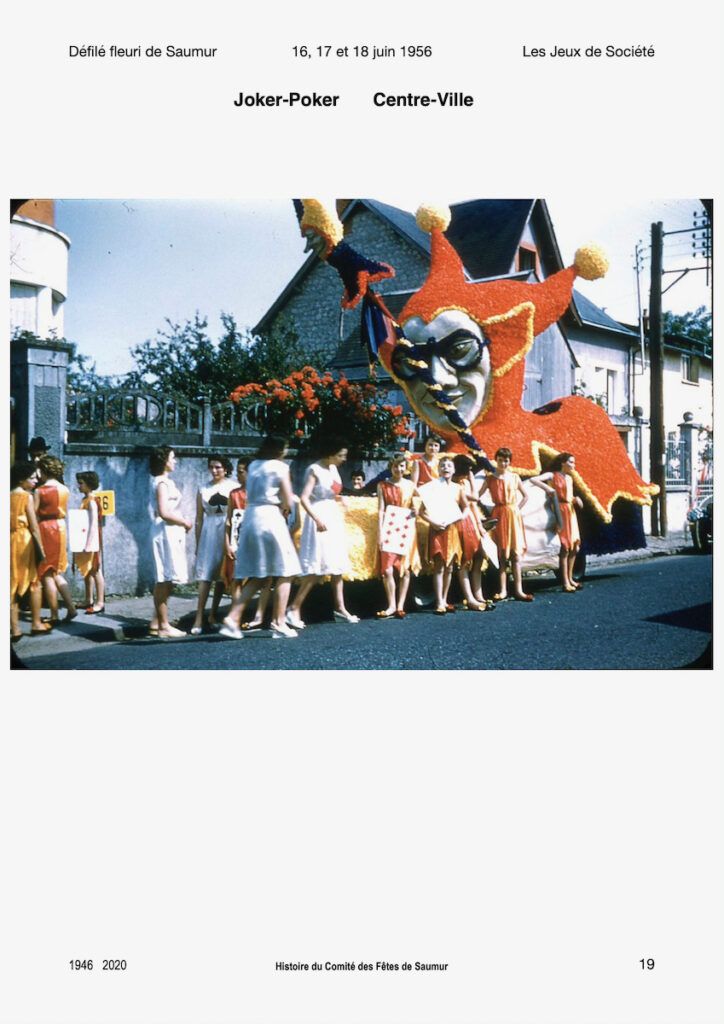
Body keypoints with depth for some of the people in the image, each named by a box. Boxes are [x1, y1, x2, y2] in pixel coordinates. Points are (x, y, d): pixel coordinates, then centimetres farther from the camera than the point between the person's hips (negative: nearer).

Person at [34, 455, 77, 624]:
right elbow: (65, 513, 10)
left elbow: (34, 515, -10)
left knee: (47, 573, 2)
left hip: (45, 528, -5)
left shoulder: (39, 490, -9)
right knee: (57, 572, 17)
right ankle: (71, 608, 7)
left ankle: (54, 616, 3)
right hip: (61, 528, 5)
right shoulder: (64, 489, 5)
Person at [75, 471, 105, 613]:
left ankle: (100, 603, -4)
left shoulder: (92, 501, -14)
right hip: (85, 541, 9)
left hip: (92, 541, -9)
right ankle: (89, 600, 22)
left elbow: (94, 524, -19)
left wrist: (89, 545, -21)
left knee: (95, 571, -6)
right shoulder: (85, 500, 13)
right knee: (86, 571, 14)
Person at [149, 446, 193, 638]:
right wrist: (184, 522, -9)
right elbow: (164, 512, -20)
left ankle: (157, 623, 16)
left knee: (165, 581, 12)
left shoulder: (164, 481, 17)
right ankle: (163, 626, -2)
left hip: (171, 532, 10)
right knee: (165, 580, -6)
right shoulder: (163, 482, -12)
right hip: (166, 532, -10)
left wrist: (182, 522, 8)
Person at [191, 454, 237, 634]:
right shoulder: (203, 489, 7)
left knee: (222, 576, 7)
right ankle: (199, 618, -8)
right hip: (208, 533, 0)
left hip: (228, 533, 0)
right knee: (205, 575, -7)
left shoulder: (233, 487, 0)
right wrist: (197, 543, 8)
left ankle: (213, 615, 20)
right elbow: (199, 518, 10)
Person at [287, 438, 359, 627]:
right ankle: (294, 609, -7)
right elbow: (304, 498, -22)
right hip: (320, 520, -8)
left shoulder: (333, 469, 10)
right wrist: (317, 519, -28)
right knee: (317, 568, -11)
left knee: (337, 566, 10)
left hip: (334, 519, 8)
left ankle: (340, 609, 17)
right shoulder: (314, 470, -13)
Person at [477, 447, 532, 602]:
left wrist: (516, 508, 4)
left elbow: (525, 496, 16)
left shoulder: (514, 477, 7)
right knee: (501, 554, 0)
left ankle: (518, 590, 1)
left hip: (514, 515, 1)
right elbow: (478, 495, -4)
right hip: (499, 515, -1)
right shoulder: (490, 478, 1)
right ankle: (503, 590, 3)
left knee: (515, 554, 1)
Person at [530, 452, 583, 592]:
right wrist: (547, 488, -24)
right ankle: (565, 582, -2)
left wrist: (575, 499, 1)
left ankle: (570, 578, 22)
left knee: (575, 546, 10)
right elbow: (533, 479, -16)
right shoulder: (552, 475, -5)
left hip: (570, 511, 7)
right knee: (565, 546, -7)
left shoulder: (569, 478, 16)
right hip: (560, 511, -7)